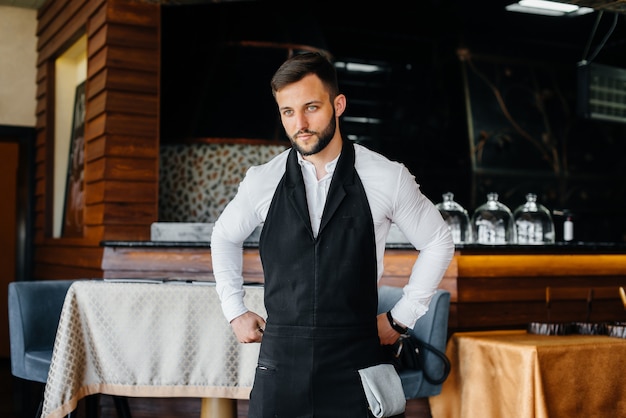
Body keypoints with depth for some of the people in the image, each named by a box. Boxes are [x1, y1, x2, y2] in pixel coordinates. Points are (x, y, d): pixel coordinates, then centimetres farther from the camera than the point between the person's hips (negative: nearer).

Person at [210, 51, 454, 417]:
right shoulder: (262, 181, 1)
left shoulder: (386, 178, -5)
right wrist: (235, 311, 16)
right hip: (280, 357, 2)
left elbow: (438, 243, 9)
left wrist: (401, 319, 8)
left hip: (354, 362, -1)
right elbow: (225, 237, 21)